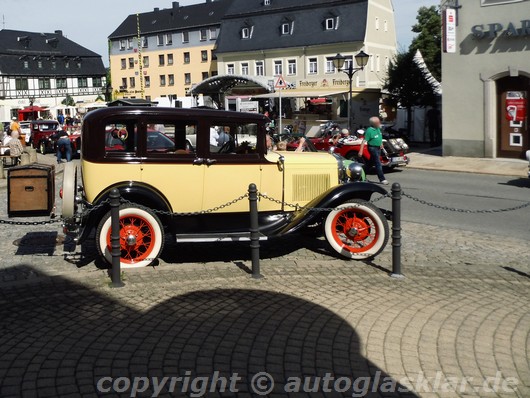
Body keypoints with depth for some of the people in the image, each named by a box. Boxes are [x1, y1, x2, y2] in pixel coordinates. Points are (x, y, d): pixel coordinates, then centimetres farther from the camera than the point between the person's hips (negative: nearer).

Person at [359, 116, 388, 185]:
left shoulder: (378, 129, 6)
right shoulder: (369, 130, -19)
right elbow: (364, 141, -23)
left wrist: (381, 144, 19)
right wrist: (360, 151, -26)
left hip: (378, 148, 9)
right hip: (373, 148, -9)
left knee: (371, 163, 16)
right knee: (378, 164, -8)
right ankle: (382, 179, -6)